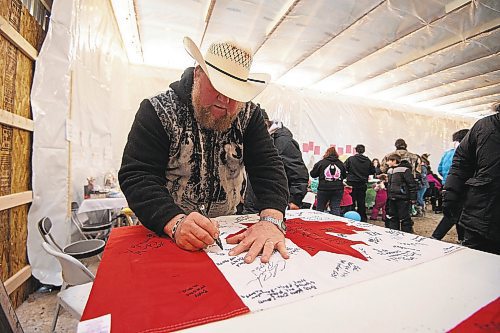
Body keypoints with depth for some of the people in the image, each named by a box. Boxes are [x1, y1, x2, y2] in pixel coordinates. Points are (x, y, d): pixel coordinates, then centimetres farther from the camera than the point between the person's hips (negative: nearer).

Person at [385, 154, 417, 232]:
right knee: (392, 218, 14)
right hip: (392, 199, 8)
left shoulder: (405, 170, -12)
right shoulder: (389, 170, 12)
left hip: (402, 199, -8)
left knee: (404, 219, 2)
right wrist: (388, 196, 21)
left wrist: (413, 198, -13)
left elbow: (412, 184, -13)